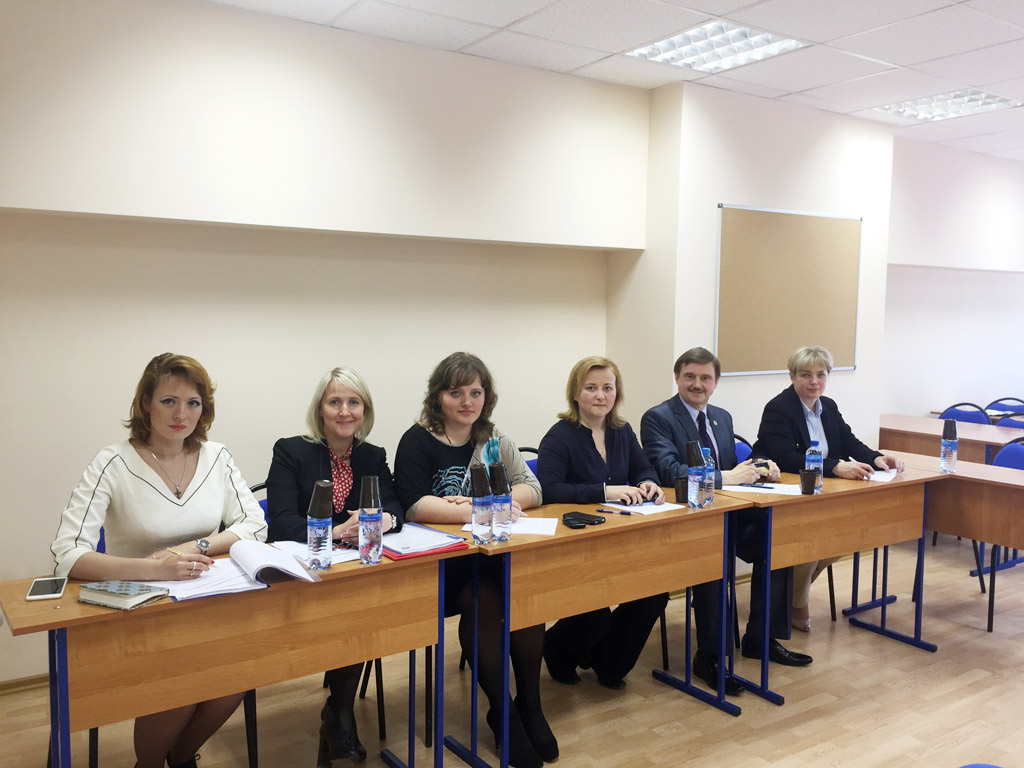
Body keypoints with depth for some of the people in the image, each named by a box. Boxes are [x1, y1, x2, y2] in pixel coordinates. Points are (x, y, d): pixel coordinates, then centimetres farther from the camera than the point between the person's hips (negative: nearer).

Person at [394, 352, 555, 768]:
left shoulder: (492, 440, 10)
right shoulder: (417, 441, -5)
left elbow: (531, 488, 1)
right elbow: (415, 506, -19)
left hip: (490, 552, 4)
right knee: (484, 599, -29)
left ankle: (530, 704, -4)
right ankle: (502, 712, -7)